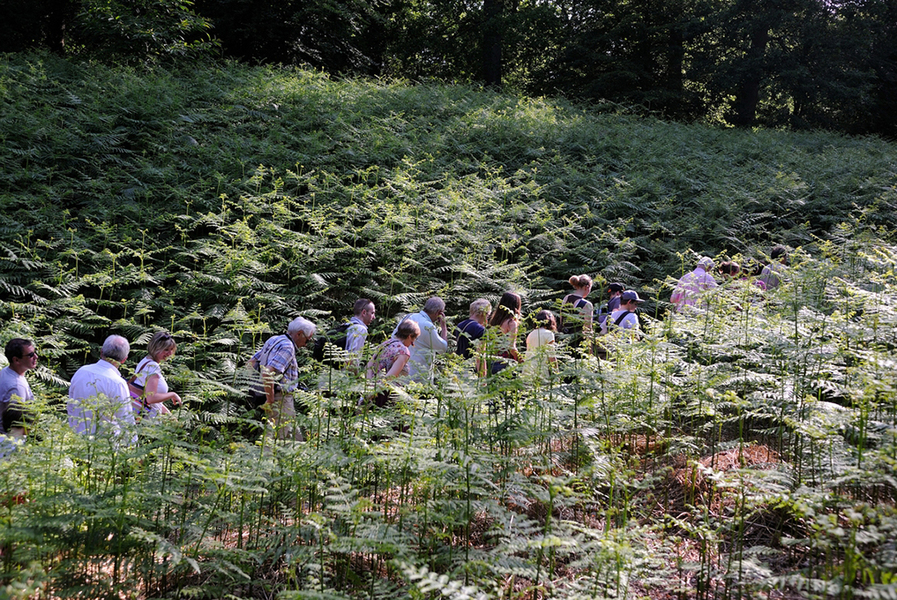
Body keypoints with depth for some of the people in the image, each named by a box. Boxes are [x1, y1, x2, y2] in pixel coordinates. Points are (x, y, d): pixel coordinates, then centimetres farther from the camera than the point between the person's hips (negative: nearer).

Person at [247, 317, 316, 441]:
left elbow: (250, 363, 18)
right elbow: (267, 372, -27)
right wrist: (270, 401, -22)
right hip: (281, 399, -10)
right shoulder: (287, 347, -15)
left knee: (296, 438, 13)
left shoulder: (274, 340, 15)